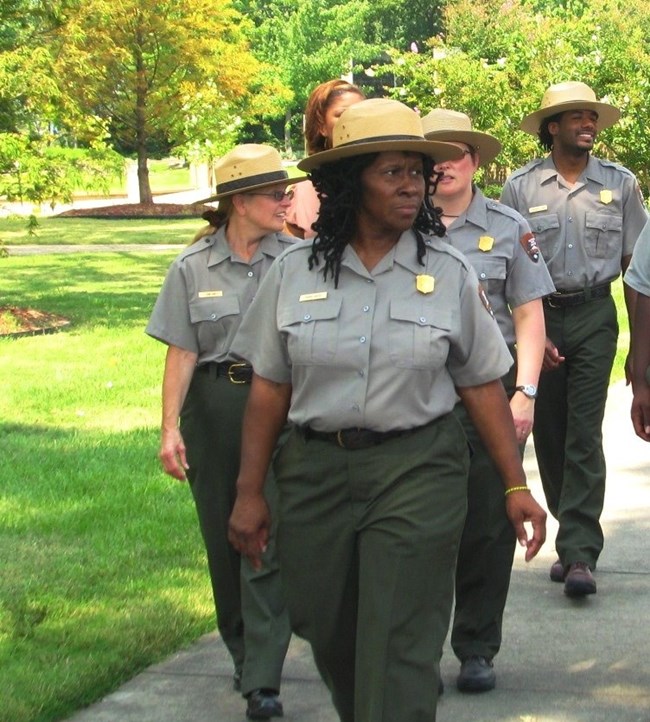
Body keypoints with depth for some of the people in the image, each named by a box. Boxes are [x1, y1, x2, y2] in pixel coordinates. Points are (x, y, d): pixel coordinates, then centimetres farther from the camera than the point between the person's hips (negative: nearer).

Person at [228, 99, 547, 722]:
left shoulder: (449, 273, 0)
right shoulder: (294, 271, 1)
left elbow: (482, 387, 4)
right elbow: (269, 389, 5)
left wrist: (517, 485, 1)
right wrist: (249, 493, 5)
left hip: (418, 473, -2)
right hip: (315, 472, 2)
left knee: (399, 653, -6)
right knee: (329, 638, 14)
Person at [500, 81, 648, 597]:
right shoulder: (521, 187, 1)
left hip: (594, 316, -1)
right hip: (537, 315, 1)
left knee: (584, 435, -8)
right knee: (548, 434, 7)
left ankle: (580, 554, -8)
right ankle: (571, 535, 22)